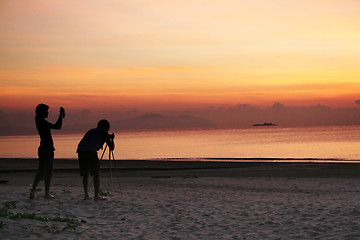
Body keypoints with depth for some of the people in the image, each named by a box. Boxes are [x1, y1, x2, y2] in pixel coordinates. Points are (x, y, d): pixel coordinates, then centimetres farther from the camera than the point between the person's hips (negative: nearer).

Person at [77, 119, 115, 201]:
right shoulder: (104, 132, 15)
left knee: (85, 174, 14)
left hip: (80, 151, 6)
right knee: (96, 174, 1)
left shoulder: (91, 131, 32)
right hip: (91, 151, -6)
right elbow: (111, 147, 14)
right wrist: (112, 139, 34)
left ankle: (86, 195, 12)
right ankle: (96, 195, -4)